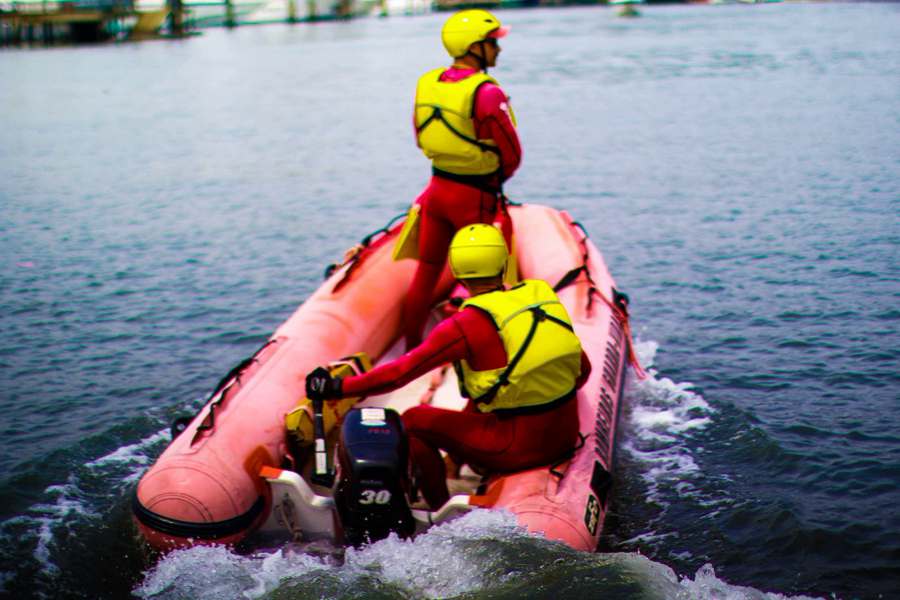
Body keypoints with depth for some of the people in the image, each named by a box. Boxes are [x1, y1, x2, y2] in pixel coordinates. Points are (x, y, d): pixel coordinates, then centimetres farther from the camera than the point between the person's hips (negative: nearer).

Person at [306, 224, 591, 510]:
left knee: (413, 421, 7)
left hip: (519, 448, -7)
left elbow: (401, 372, -13)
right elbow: (583, 369, 11)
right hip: (566, 436, 7)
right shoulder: (541, 295, 3)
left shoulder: (466, 326, -13)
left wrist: (338, 387, -2)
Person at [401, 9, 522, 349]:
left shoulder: (426, 83, 0)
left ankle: (411, 348, 28)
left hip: (437, 190, 7)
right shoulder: (486, 93, -21)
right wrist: (494, 179, 7)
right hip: (476, 199, -6)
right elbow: (512, 156, -14)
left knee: (427, 271, 17)